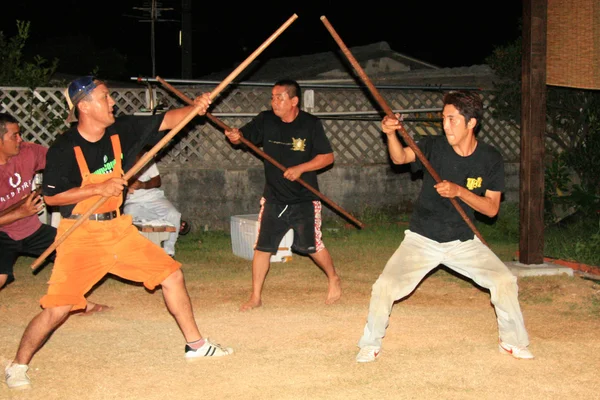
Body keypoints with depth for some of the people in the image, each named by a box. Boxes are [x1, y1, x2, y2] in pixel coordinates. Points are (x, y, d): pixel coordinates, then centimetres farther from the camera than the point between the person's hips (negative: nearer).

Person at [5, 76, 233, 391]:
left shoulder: (123, 130, -2)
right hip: (80, 235, -6)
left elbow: (165, 121, -4)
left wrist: (193, 107, -22)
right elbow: (50, 197, -13)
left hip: (118, 229, 6)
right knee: (57, 308, -12)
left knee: (172, 275, 6)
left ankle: (195, 345, 22)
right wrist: (99, 189, -19)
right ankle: (18, 365, 10)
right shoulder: (63, 149, -15)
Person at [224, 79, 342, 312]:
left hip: (304, 199, -3)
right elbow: (243, 136, -2)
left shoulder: (310, 124, -10)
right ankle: (255, 297, 12)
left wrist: (300, 168, -20)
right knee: (262, 246, 1)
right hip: (273, 197, 3)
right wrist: (234, 136, -27)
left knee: (311, 246, 2)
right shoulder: (265, 121, -2)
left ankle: (333, 279, 29)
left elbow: (328, 157, -8)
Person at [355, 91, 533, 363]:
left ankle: (512, 341, 18)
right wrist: (391, 134, -46)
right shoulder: (434, 147, -10)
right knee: (385, 286, -17)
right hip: (422, 239, -2)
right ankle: (370, 344, 7)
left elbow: (492, 208, -10)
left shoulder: (490, 159, -7)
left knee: (504, 280, -7)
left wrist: (459, 191, -25)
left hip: (463, 241, 2)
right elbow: (400, 157, -26)